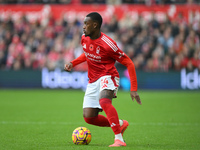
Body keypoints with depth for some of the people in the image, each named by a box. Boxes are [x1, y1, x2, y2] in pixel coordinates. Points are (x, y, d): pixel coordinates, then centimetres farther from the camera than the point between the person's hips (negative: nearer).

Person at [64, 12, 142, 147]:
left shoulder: (108, 44, -20)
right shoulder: (84, 38, 2)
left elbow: (129, 63, -14)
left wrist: (133, 89, -18)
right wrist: (72, 63, 9)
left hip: (108, 77, -8)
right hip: (93, 80, 8)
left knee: (103, 101, -39)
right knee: (88, 117, -1)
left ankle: (119, 139, -39)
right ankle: (120, 124, 21)